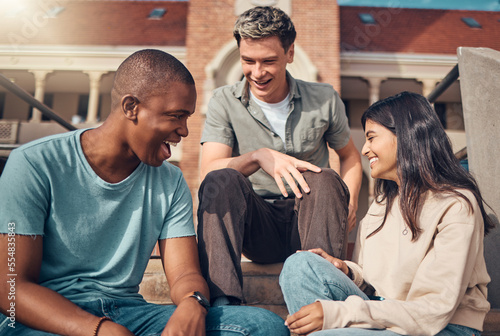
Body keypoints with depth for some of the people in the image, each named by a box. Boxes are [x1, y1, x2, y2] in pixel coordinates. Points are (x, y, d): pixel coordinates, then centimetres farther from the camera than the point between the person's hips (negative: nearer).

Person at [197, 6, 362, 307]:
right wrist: (259, 156, -30)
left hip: (308, 220, 1)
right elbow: (209, 170, -12)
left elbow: (350, 155, 18)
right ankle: (223, 302, -37)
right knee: (222, 179, -29)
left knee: (324, 179, -30)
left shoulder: (324, 99, 4)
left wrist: (350, 201, -1)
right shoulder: (225, 102, 1)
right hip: (255, 227, 0)